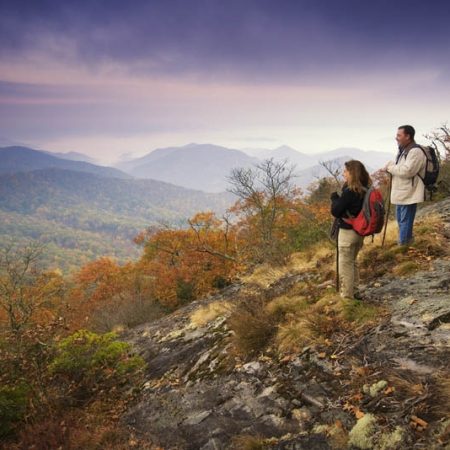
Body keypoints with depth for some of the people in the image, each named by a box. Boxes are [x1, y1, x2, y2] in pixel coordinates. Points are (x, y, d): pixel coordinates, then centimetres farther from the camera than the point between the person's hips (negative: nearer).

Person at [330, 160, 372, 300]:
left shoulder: (349, 192, -23)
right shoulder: (365, 189, 2)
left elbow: (335, 211, -18)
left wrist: (334, 197, -3)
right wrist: (339, 199, -2)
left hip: (348, 232, -8)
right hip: (359, 230, 8)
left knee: (345, 264, 5)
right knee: (352, 261, 23)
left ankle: (347, 296, 13)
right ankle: (354, 291, 31)